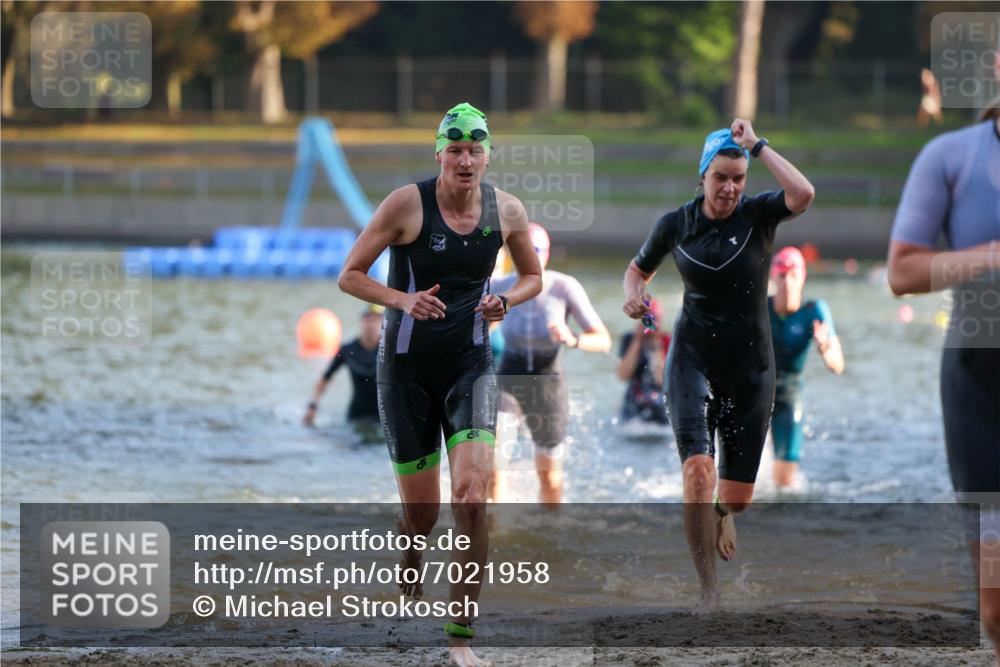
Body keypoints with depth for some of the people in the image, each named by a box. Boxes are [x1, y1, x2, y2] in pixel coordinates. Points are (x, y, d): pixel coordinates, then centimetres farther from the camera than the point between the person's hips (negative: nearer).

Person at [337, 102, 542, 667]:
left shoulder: (507, 211, -2)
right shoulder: (408, 203, -11)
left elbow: (533, 276, 16)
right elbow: (350, 275, -7)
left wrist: (506, 301, -6)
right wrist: (402, 299, -23)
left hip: (471, 365, 1)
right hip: (407, 367, -1)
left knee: (472, 494, -18)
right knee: (421, 513, 4)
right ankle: (409, 581, 41)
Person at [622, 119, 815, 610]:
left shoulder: (758, 215, -7)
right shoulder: (676, 224, -2)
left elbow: (803, 194, -29)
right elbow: (638, 269, 16)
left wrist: (756, 145, -22)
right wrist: (633, 295, -6)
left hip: (750, 366, 1)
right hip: (693, 358, -1)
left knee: (737, 496, 6)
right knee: (698, 468, -25)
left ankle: (721, 516, 47)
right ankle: (708, 590, -18)